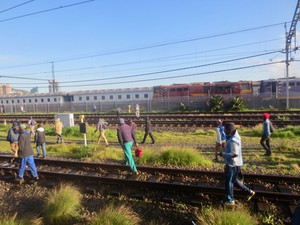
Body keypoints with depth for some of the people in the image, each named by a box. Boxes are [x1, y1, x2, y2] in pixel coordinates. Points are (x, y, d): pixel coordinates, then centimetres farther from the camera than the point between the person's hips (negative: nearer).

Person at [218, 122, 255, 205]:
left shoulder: (233, 140, -25)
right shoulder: (234, 136, 7)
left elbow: (235, 154, -30)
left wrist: (223, 154, -24)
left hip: (233, 164, -10)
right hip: (232, 163, 10)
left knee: (229, 182, 5)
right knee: (234, 180, 23)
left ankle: (230, 200, 20)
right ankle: (249, 192, 33)